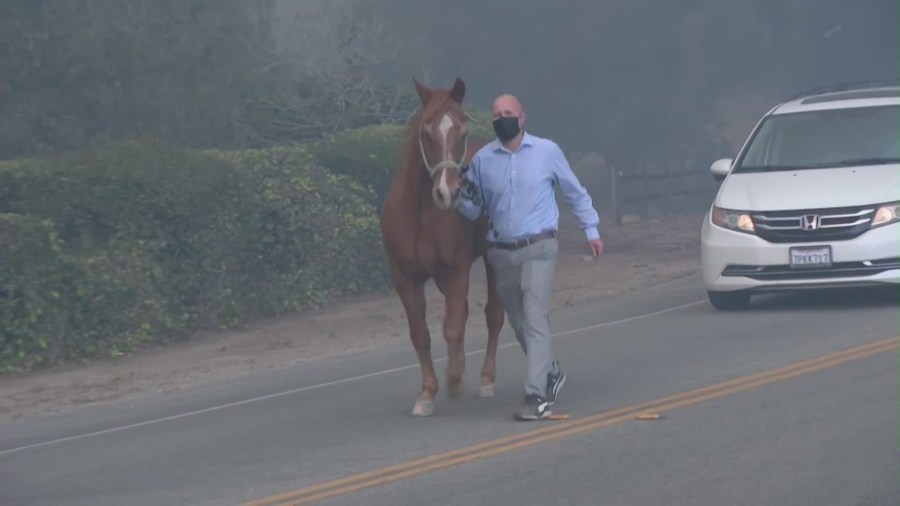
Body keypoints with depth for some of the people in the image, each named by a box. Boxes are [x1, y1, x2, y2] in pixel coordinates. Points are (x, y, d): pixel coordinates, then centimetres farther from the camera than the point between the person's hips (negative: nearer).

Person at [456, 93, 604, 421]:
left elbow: (575, 194, 10)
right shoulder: (483, 159, 2)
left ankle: (536, 396, -18)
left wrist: (591, 230, 11)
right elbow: (473, 210, 7)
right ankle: (551, 373, 37)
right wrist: (459, 199, -15)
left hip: (539, 249, -4)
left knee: (534, 320, -14)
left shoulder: (547, 152, -2)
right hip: (501, 253, 4)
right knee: (519, 323, 14)